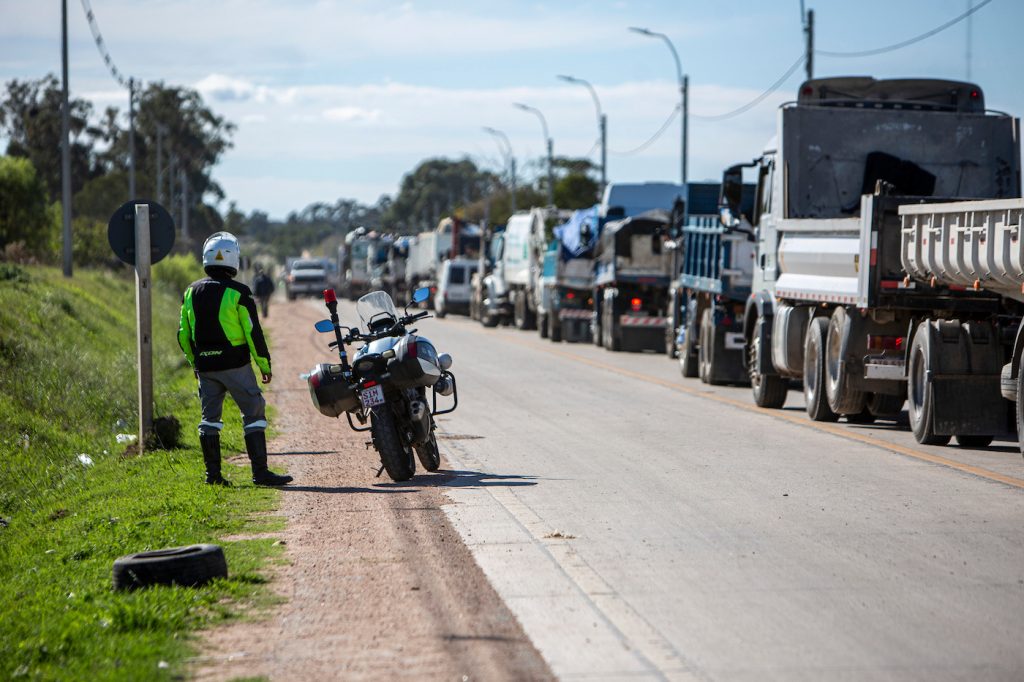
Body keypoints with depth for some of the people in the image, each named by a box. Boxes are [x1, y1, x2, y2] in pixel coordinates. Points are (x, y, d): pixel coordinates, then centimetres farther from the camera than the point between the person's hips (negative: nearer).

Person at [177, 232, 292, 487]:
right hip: (235, 364, -5)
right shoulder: (238, 293, -11)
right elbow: (253, 332, -11)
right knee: (253, 413, 0)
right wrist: (264, 364, -1)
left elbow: (184, 334, 11)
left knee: (209, 416, 13)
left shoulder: (191, 292, 6)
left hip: (205, 366, 5)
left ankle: (212, 472, 11)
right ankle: (260, 471, -5)